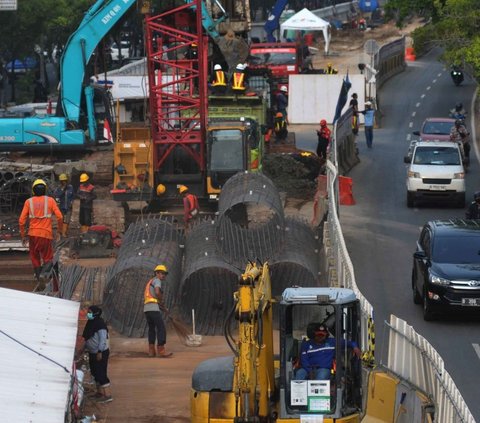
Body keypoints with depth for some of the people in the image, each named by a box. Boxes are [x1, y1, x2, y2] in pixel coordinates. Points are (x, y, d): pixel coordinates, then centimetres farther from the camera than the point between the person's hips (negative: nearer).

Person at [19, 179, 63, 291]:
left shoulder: (29, 202, 3)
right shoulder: (50, 200, 1)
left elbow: (22, 220, 0)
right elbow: (59, 216, -6)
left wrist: (23, 236, 9)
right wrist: (59, 230, 9)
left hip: (33, 235, 1)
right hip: (47, 235, -1)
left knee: (35, 259, 15)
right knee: (48, 259, 6)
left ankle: (40, 281, 13)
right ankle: (42, 274, -24)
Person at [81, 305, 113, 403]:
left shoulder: (100, 324, -19)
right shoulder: (91, 323, 9)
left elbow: (103, 339, -22)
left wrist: (100, 352, -24)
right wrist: (85, 348, 21)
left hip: (101, 353, -10)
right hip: (92, 352, 10)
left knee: (101, 374, -12)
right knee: (95, 373, 16)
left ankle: (107, 395, -11)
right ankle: (100, 392, 27)